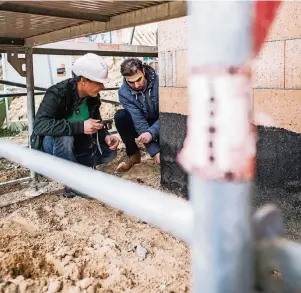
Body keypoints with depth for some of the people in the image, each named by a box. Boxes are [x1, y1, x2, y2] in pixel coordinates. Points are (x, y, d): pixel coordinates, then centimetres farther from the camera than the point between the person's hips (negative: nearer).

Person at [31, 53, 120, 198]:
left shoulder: (93, 97, -9)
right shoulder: (57, 93, -28)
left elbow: (97, 123, 4)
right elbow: (39, 125, -41)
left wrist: (106, 136, -19)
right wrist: (80, 126, -45)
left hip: (75, 144, 6)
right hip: (50, 144, -6)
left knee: (109, 152, -6)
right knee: (64, 138, -38)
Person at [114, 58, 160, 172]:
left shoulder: (159, 81, -24)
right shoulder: (124, 93, -19)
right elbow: (139, 122, -26)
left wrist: (151, 132, -42)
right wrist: (155, 151, -34)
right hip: (142, 126, 2)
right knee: (120, 116, -26)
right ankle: (133, 154, -8)